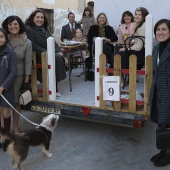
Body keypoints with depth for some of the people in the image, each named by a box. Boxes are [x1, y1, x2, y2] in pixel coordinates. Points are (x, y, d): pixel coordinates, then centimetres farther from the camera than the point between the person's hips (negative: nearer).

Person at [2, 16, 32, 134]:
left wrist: (26, 80, -4)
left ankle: (15, 128, 23)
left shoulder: (27, 43, -2)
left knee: (16, 102, 8)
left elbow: (28, 63, -2)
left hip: (18, 76, -1)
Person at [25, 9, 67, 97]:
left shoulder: (45, 29, 18)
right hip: (38, 57, -7)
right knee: (57, 58, -29)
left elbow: (53, 42, 13)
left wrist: (60, 53, -4)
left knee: (61, 58, -23)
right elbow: (33, 46, -16)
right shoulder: (28, 29, -5)